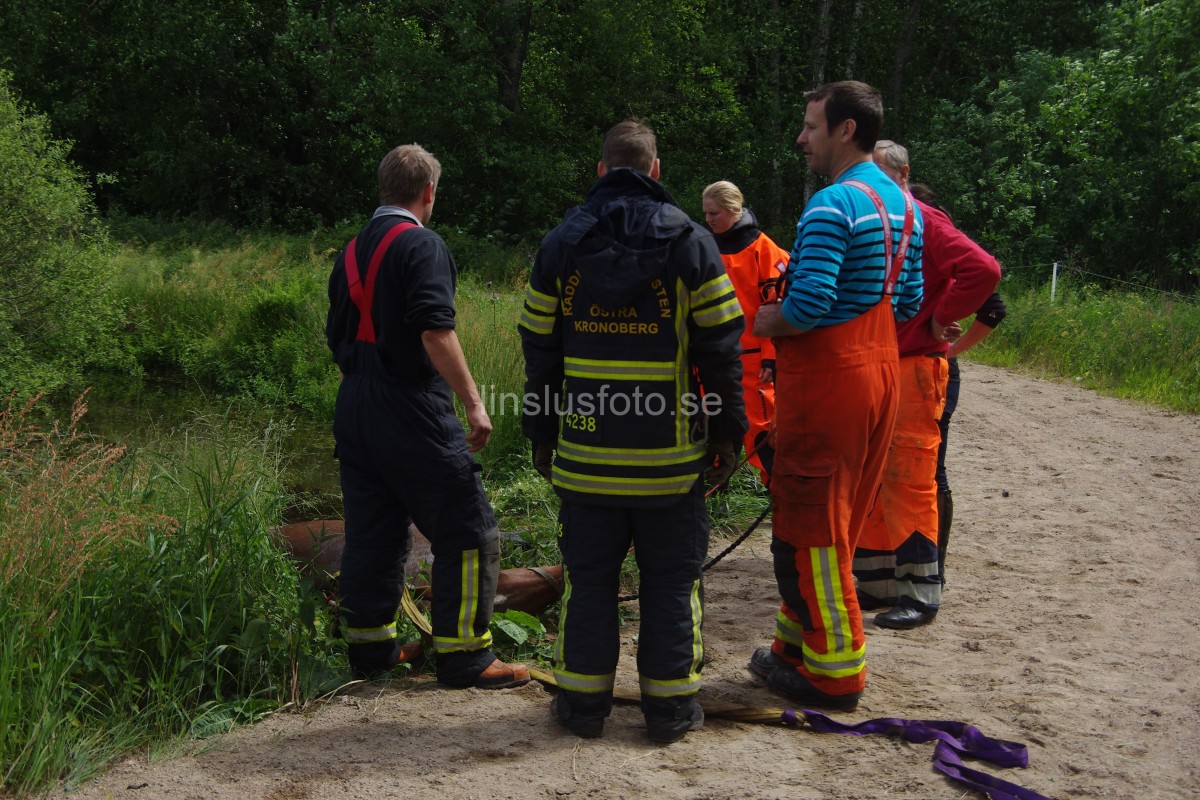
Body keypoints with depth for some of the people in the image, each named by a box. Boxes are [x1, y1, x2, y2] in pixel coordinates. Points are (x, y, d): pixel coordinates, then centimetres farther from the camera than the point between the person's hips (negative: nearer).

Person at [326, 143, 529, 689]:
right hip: (410, 409, -8)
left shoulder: (352, 251, 15)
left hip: (354, 408, 8)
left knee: (372, 531, 15)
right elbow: (435, 331, -20)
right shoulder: (421, 244, -9)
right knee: (467, 530, 0)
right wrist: (473, 403, -18)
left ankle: (369, 647, 23)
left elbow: (337, 335, 20)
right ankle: (465, 657, 4)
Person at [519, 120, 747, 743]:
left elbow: (539, 347, 8)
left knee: (589, 575, 11)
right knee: (671, 577, 8)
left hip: (585, 448, 2)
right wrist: (726, 432, 5)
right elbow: (720, 347, -3)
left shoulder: (560, 243, 6)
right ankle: (670, 705, 15)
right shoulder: (689, 241, -1)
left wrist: (540, 432, 16)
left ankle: (583, 700, 18)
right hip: (670, 454, -2)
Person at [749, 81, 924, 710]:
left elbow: (808, 305, -25)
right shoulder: (903, 205, 13)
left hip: (827, 381, -9)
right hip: (877, 373, 9)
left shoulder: (832, 204, -17)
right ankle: (800, 640, 30)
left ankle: (834, 673, 9)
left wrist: (754, 323, -8)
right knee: (836, 523, 17)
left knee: (809, 530, 1)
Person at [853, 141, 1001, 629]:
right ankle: (877, 583, 22)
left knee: (910, 482, -6)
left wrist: (940, 319, -14)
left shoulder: (923, 222, -9)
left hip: (914, 368, -8)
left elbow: (983, 270, -21)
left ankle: (919, 594, 2)